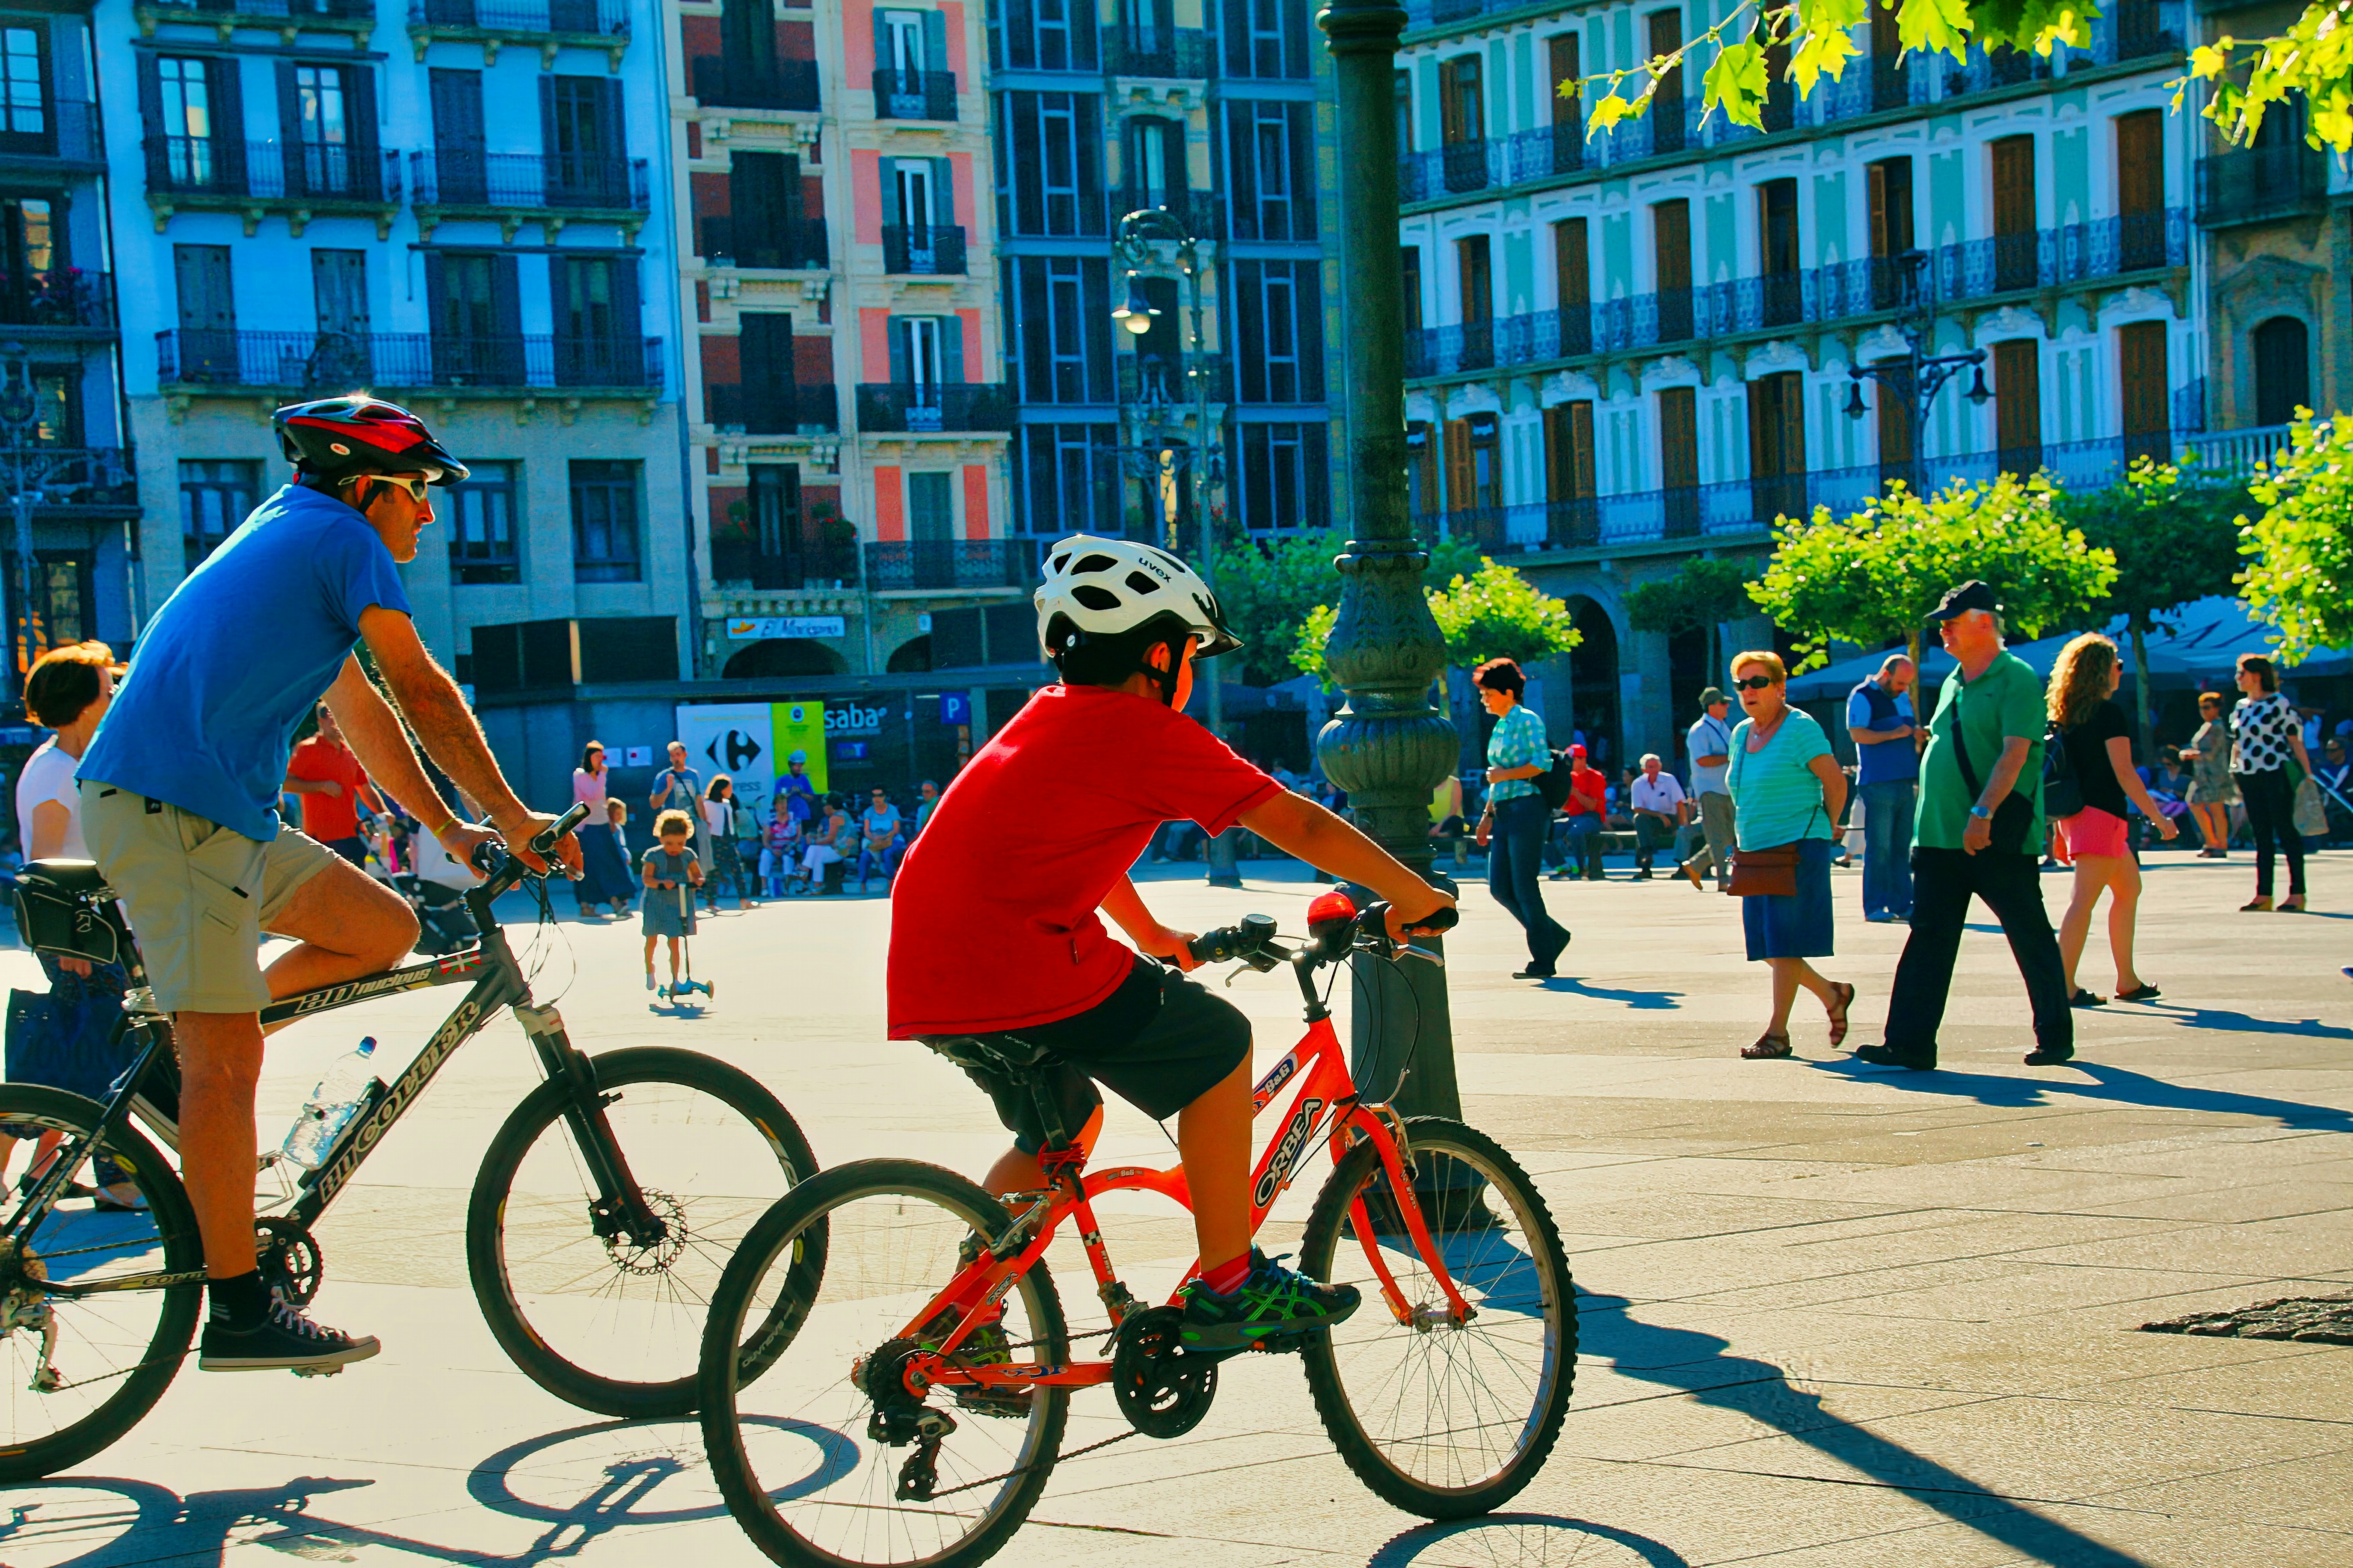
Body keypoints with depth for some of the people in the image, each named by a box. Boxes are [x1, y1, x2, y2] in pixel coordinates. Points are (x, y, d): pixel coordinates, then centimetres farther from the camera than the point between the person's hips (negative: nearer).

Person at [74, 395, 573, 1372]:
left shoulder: (284, 538, 26)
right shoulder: (344, 539, -3)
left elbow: (360, 709, 30)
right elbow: (421, 693, -5)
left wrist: (450, 830, 29)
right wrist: (514, 816, 0)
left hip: (221, 811, 10)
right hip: (172, 811, -10)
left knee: (384, 929, 10)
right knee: (227, 1062, -10)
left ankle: (178, 1043, 9)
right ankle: (239, 1311, -9)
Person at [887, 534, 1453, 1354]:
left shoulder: (1047, 718, 23)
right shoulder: (1149, 732, -4)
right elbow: (1296, 824, -3)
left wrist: (1152, 937, 50)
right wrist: (1411, 894, 7)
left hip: (927, 973, 9)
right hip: (1023, 971, -9)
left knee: (1063, 1127, 27)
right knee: (1216, 1047, 5)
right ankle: (1227, 1289, 6)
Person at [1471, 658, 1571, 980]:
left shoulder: (1528, 720, -7)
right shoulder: (1499, 727, 18)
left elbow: (1543, 763, -17)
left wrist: (1503, 775, -14)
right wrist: (1488, 815, 20)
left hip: (1527, 810, -9)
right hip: (1504, 814, 9)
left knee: (1524, 886, -7)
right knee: (1499, 887, 5)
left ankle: (1543, 961, 1)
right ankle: (1554, 935, 19)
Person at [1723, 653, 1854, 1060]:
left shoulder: (1800, 728, -10)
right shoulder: (1741, 734, 13)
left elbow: (1836, 782, -9)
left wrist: (1825, 828, 0)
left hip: (1799, 847, -8)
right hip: (1757, 851, 8)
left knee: (1783, 940, -8)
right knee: (1763, 943, 7)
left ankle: (1778, 1032, -4)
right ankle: (1832, 995, 26)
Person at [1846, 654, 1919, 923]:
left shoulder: (1903, 698, 20)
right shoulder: (1862, 696, -5)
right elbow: (1858, 734, -16)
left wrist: (1917, 733, 6)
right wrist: (1895, 734, -18)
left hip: (1906, 783, 8)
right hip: (1878, 784, -8)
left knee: (1902, 847, 8)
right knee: (1879, 848, -7)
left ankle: (1902, 904, 12)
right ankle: (1874, 907, -5)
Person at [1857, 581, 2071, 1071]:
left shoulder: (2017, 679, -9)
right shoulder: (1954, 684, 17)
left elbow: (2014, 754, -19)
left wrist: (1983, 814, -28)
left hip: (1999, 839, -8)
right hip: (1941, 837, 8)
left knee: (2031, 937, 4)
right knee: (1929, 936, 1)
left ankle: (2056, 1036, 15)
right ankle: (1911, 1043, -1)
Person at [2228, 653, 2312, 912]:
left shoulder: (2280, 704, -6)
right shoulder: (2240, 708, 13)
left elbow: (2296, 741, -8)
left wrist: (2307, 775, -11)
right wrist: (2232, 775, 16)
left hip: (2276, 774, -7)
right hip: (2248, 776, 7)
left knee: (2286, 832, -4)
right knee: (2261, 835, 7)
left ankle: (2297, 893, -1)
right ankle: (2263, 895, 9)